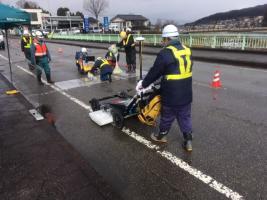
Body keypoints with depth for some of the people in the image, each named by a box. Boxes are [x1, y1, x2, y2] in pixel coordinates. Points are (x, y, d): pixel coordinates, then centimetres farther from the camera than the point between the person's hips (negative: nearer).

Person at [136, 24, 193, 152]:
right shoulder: (187, 50, 7)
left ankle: (161, 136, 34)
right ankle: (188, 141, 21)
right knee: (185, 116, 15)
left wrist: (143, 84, 5)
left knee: (167, 116, 13)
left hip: (171, 94, -6)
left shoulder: (166, 52, -16)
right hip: (186, 93, 6)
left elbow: (155, 72, -10)